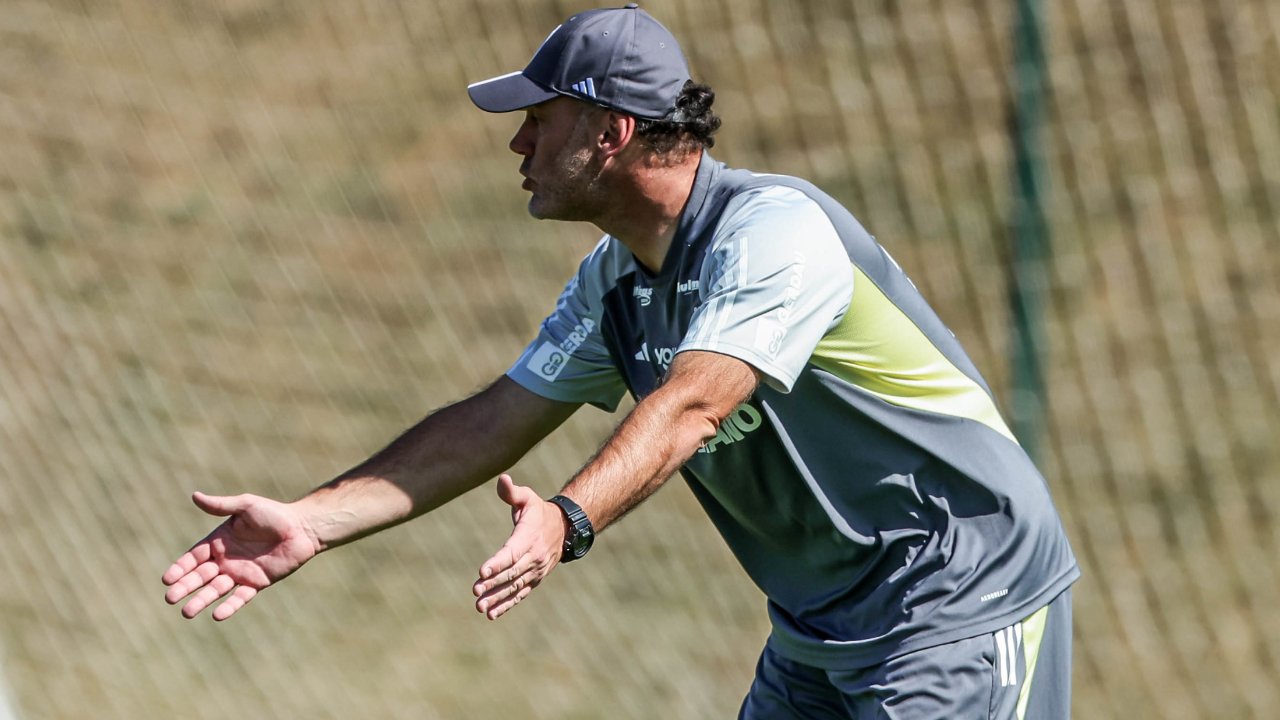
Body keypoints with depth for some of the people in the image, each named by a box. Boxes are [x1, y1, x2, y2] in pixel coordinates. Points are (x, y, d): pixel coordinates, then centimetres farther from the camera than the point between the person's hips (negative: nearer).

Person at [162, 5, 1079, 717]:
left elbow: (688, 408, -36)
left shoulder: (776, 228, -22)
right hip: (817, 631, 9)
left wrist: (567, 520, -51)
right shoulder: (615, 278, 5)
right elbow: (494, 423, 5)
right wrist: (311, 522, -3)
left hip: (962, 603, -9)